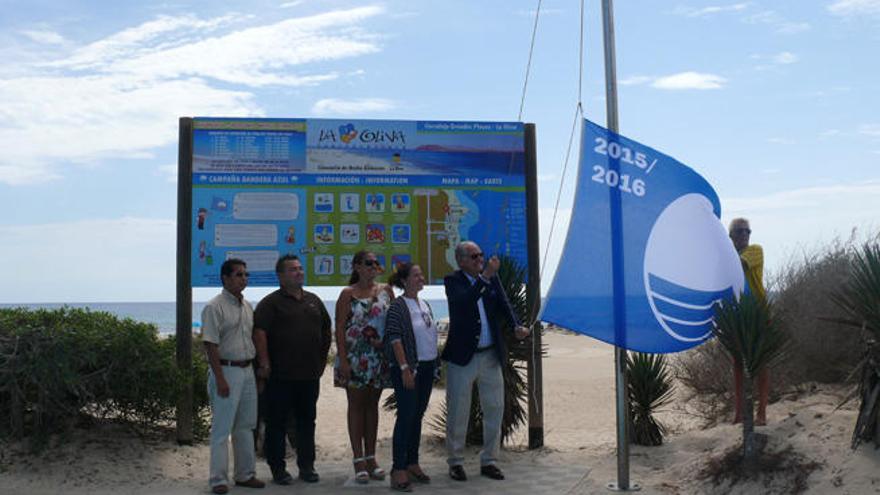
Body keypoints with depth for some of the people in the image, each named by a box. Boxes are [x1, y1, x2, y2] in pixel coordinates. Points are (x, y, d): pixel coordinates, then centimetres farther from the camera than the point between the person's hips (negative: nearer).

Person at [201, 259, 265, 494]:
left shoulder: (247, 306, 13)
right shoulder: (215, 307, -11)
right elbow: (210, 345, -16)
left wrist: (257, 369, 14)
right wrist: (220, 378, -20)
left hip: (247, 370, 8)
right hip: (226, 370, -8)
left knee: (245, 427, 13)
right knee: (221, 428, -3)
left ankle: (245, 473, 23)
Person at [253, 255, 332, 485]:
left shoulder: (313, 300, 14)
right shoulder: (271, 302, -4)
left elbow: (326, 330, 21)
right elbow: (259, 332, -14)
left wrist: (323, 358, 15)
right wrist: (265, 364, -18)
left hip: (310, 374, 5)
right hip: (281, 375, -5)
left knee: (307, 421, 12)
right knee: (277, 422, 2)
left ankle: (307, 466, 22)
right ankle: (278, 468, 13)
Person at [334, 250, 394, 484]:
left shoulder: (386, 291, 7)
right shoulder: (348, 294, -3)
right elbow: (340, 328, -6)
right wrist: (343, 359, -13)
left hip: (380, 357, 4)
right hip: (355, 357, -3)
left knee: (372, 405, 10)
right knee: (356, 405, 3)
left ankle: (371, 457, 17)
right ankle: (359, 459, 7)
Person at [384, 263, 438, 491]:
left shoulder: (425, 305, 13)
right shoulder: (398, 306, -10)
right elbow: (395, 339, -15)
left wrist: (434, 365, 17)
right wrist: (405, 369, -20)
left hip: (427, 367, 7)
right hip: (408, 368, -7)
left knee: (417, 416, 12)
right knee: (406, 416, -6)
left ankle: (412, 463, 20)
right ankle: (398, 469, -2)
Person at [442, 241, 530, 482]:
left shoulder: (492, 278, 6)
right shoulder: (453, 281, -7)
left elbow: (504, 305, -1)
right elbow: (463, 301, -26)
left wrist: (517, 326, -19)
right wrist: (485, 277, -32)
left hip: (491, 356, 4)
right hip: (462, 357, -4)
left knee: (495, 409, 9)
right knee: (458, 412, 5)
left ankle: (489, 461, 21)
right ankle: (455, 462, 19)